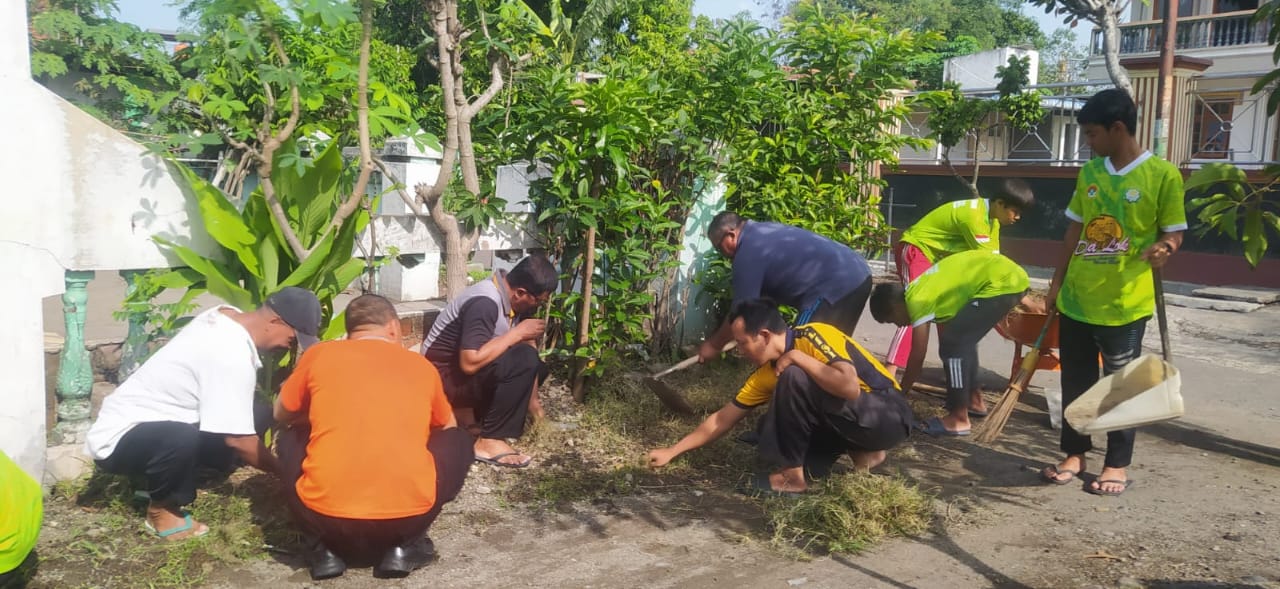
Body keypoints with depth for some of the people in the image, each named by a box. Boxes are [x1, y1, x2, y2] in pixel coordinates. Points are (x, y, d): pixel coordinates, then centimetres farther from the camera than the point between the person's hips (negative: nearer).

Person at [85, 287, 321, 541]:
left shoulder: (228, 316, -1)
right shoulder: (232, 356, -29)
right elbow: (237, 439, -25)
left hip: (159, 426, 9)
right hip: (117, 439, -9)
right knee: (181, 437, -40)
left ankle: (164, 483, 6)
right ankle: (162, 508, -8)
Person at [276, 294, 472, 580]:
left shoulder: (320, 354, 11)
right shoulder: (422, 365, 14)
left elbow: (281, 414, 29)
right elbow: (447, 426, 33)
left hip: (325, 515, 1)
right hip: (409, 515, 0)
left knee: (291, 439, 30)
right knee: (457, 440, 26)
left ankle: (328, 549, 15)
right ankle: (403, 546, 13)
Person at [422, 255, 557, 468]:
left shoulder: (513, 295, -2)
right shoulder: (485, 303, -29)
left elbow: (529, 344, 6)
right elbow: (470, 363, -35)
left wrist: (532, 399, 5)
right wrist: (517, 333, -27)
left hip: (468, 368, 9)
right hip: (445, 375, -9)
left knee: (538, 367, 11)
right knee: (524, 360, -27)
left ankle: (466, 410, 9)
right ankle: (489, 441, -17)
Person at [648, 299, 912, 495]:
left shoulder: (814, 336, -21)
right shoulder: (766, 373, 1)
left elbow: (850, 386, -37)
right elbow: (723, 419, 7)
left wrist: (797, 356, -26)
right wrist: (672, 451, 7)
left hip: (889, 416, -9)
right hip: (847, 419, 9)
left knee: (794, 378, -24)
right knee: (771, 427, -1)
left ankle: (792, 475, -14)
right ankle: (863, 451, 7)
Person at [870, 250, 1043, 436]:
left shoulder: (918, 301, -13)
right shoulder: (924, 291, 14)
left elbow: (917, 358, -8)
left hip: (1002, 282, -10)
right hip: (1012, 275, 10)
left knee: (953, 344, -9)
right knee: (962, 339, 21)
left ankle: (958, 418, -4)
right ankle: (974, 400, 34)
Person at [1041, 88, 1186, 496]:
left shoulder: (1163, 174, -8)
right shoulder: (1089, 172, 7)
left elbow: (1174, 233, -4)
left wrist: (1162, 249, -27)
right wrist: (1058, 281, 13)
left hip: (1125, 302, -5)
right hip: (1077, 299, 5)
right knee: (1075, 382, 12)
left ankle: (1117, 464, 19)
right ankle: (1075, 453, 25)